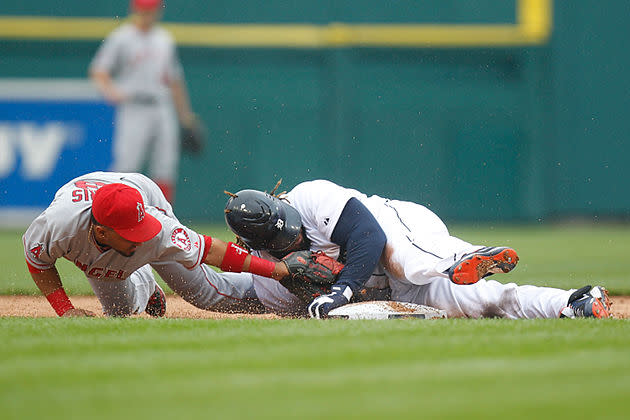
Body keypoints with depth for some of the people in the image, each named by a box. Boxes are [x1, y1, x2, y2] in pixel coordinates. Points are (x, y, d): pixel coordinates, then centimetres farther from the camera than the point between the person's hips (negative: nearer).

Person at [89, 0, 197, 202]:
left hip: (163, 110, 5)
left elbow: (174, 80, 21)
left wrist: (186, 116, 19)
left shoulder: (165, 39, 15)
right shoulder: (120, 38, -2)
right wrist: (113, 92, -24)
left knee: (166, 168, 2)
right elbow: (98, 72, -6)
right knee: (126, 165, -11)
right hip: (133, 110, -5)